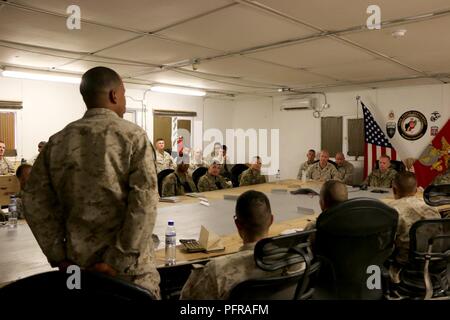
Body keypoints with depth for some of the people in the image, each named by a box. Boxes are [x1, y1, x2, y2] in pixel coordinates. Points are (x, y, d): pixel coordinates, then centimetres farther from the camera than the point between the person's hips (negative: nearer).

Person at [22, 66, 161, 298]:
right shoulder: (132, 135, -10)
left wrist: (59, 257, 3)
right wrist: (119, 261, -16)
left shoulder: (58, 141, 3)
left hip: (77, 263, 4)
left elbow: (34, 200, 1)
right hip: (129, 268, -4)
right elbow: (145, 202, -20)